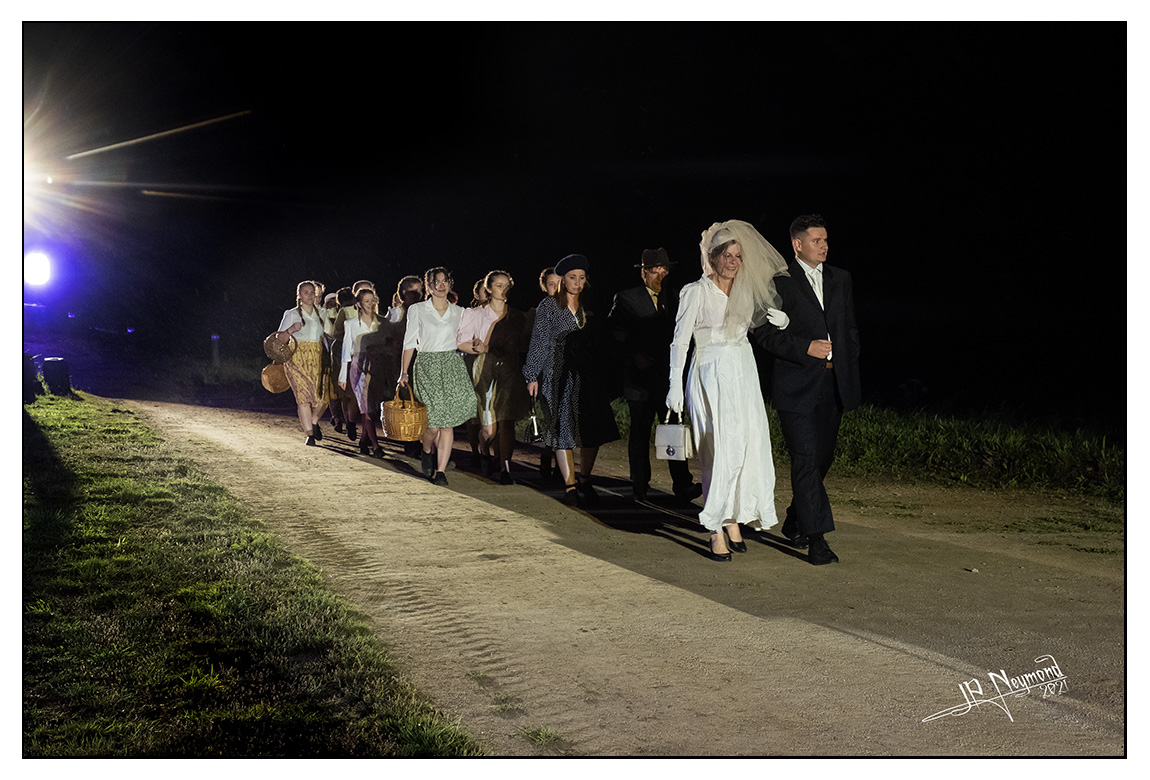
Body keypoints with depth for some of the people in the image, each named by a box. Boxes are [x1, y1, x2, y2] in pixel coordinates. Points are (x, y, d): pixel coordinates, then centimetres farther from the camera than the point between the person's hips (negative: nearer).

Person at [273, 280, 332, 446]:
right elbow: (280, 339, -2)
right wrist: (291, 330, -21)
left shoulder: (320, 314, 14)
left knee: (322, 395, -5)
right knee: (304, 395, -11)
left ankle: (314, 421, 24)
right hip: (298, 359, -4)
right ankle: (309, 434, -4)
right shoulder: (291, 314, 2)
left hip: (317, 359, 4)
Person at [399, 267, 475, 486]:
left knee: (447, 422, -4)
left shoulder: (459, 312, 11)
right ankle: (427, 451, 24)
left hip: (452, 365, 2)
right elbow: (409, 343, 4)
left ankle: (441, 471, 2)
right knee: (433, 423, -9)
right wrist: (404, 372, 0)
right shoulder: (417, 310, 5)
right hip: (427, 366, -2)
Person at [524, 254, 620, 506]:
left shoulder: (589, 308, 12)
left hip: (588, 377, 4)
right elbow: (538, 343, -1)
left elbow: (599, 343, 14)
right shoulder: (548, 306, 1)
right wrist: (533, 376, -5)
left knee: (593, 431, 0)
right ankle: (569, 485, 3)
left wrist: (604, 375, 10)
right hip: (558, 376, -3)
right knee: (563, 428, -2)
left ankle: (585, 480, 16)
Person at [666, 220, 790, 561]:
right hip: (712, 376, -6)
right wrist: (675, 387, -9)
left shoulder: (746, 291, 11)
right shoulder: (695, 291, -3)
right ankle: (717, 532, -5)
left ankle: (734, 520, 16)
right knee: (723, 450, -11)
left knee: (749, 445, 2)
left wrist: (780, 318, -3)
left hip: (744, 373, 6)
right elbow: (680, 341, -4)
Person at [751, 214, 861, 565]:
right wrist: (805, 348, -16)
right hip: (797, 385, -6)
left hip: (834, 384, 6)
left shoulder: (841, 279, 15)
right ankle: (816, 538, -7)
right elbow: (764, 332, -6)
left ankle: (794, 522, 30)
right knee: (806, 459, -10)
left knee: (822, 458, 12)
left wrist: (849, 366, 11)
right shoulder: (779, 282, -3)